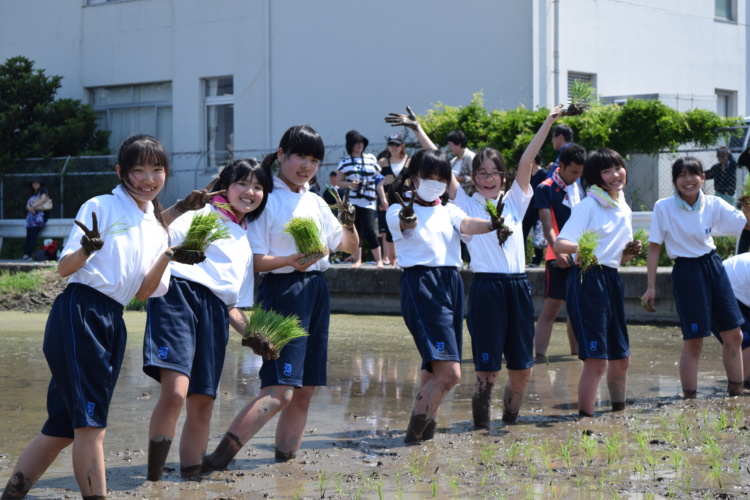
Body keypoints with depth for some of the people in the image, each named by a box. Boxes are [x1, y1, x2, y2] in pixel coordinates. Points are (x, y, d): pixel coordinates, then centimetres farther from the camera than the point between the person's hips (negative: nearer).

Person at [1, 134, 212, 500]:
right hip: (79, 314, -7)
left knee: (65, 426, 9)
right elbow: (64, 267, -7)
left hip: (113, 323, 7)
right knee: (90, 421, -10)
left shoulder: (157, 229, 17)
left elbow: (143, 293, 11)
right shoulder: (101, 208, -2)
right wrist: (86, 250, -28)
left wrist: (166, 258, -5)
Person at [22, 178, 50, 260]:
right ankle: (25, 253, -16)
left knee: (33, 235, -20)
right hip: (31, 215, 7)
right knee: (28, 235, -9)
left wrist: (34, 206, -7)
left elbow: (43, 199, -9)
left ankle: (28, 254, -28)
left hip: (39, 214, -7)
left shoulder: (43, 190, 8)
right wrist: (29, 208, -6)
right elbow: (28, 204, 17)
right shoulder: (32, 194, 26)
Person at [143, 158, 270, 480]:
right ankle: (153, 479, -17)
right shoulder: (202, 215, 11)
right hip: (180, 294, -7)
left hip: (215, 312, 7)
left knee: (202, 404, 4)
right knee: (175, 392, -22)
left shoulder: (247, 243, 29)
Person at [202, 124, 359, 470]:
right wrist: (291, 260, -27)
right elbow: (256, 261, -11)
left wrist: (348, 223, 2)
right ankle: (220, 456, -19)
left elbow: (349, 246, 22)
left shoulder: (316, 203, 16)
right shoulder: (266, 201, -5)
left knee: (305, 390, 7)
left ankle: (286, 460, 15)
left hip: (316, 292, 8)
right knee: (281, 389, -18)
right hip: (282, 291, -8)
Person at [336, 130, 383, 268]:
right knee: (355, 231, 2)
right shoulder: (345, 162, 9)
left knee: (369, 231, -10)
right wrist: (350, 184, -9)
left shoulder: (371, 158, 9)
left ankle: (379, 260, 0)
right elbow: (339, 182, 12)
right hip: (350, 201, 1)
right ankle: (358, 260, 9)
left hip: (368, 201, -1)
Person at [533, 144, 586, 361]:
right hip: (559, 258, -6)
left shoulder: (581, 188, 12)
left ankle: (575, 351, 22)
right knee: (550, 309, -9)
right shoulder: (545, 189, -5)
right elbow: (547, 226, -13)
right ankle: (539, 356, -12)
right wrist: (558, 251, -27)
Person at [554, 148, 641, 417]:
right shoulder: (588, 205, -8)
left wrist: (630, 252, 2)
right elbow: (559, 244, -18)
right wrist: (578, 248, -38)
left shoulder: (624, 209, 14)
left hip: (612, 281, 8)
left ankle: (619, 414, 29)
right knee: (596, 360, -13)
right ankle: (585, 418, -6)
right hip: (587, 281, -8)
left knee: (621, 358, 14)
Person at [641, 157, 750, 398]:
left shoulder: (713, 204, -1)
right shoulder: (663, 207, -10)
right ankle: (689, 399, 7)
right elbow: (654, 247, -6)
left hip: (713, 266, 5)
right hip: (686, 272, -5)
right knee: (693, 342, -5)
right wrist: (651, 286, -8)